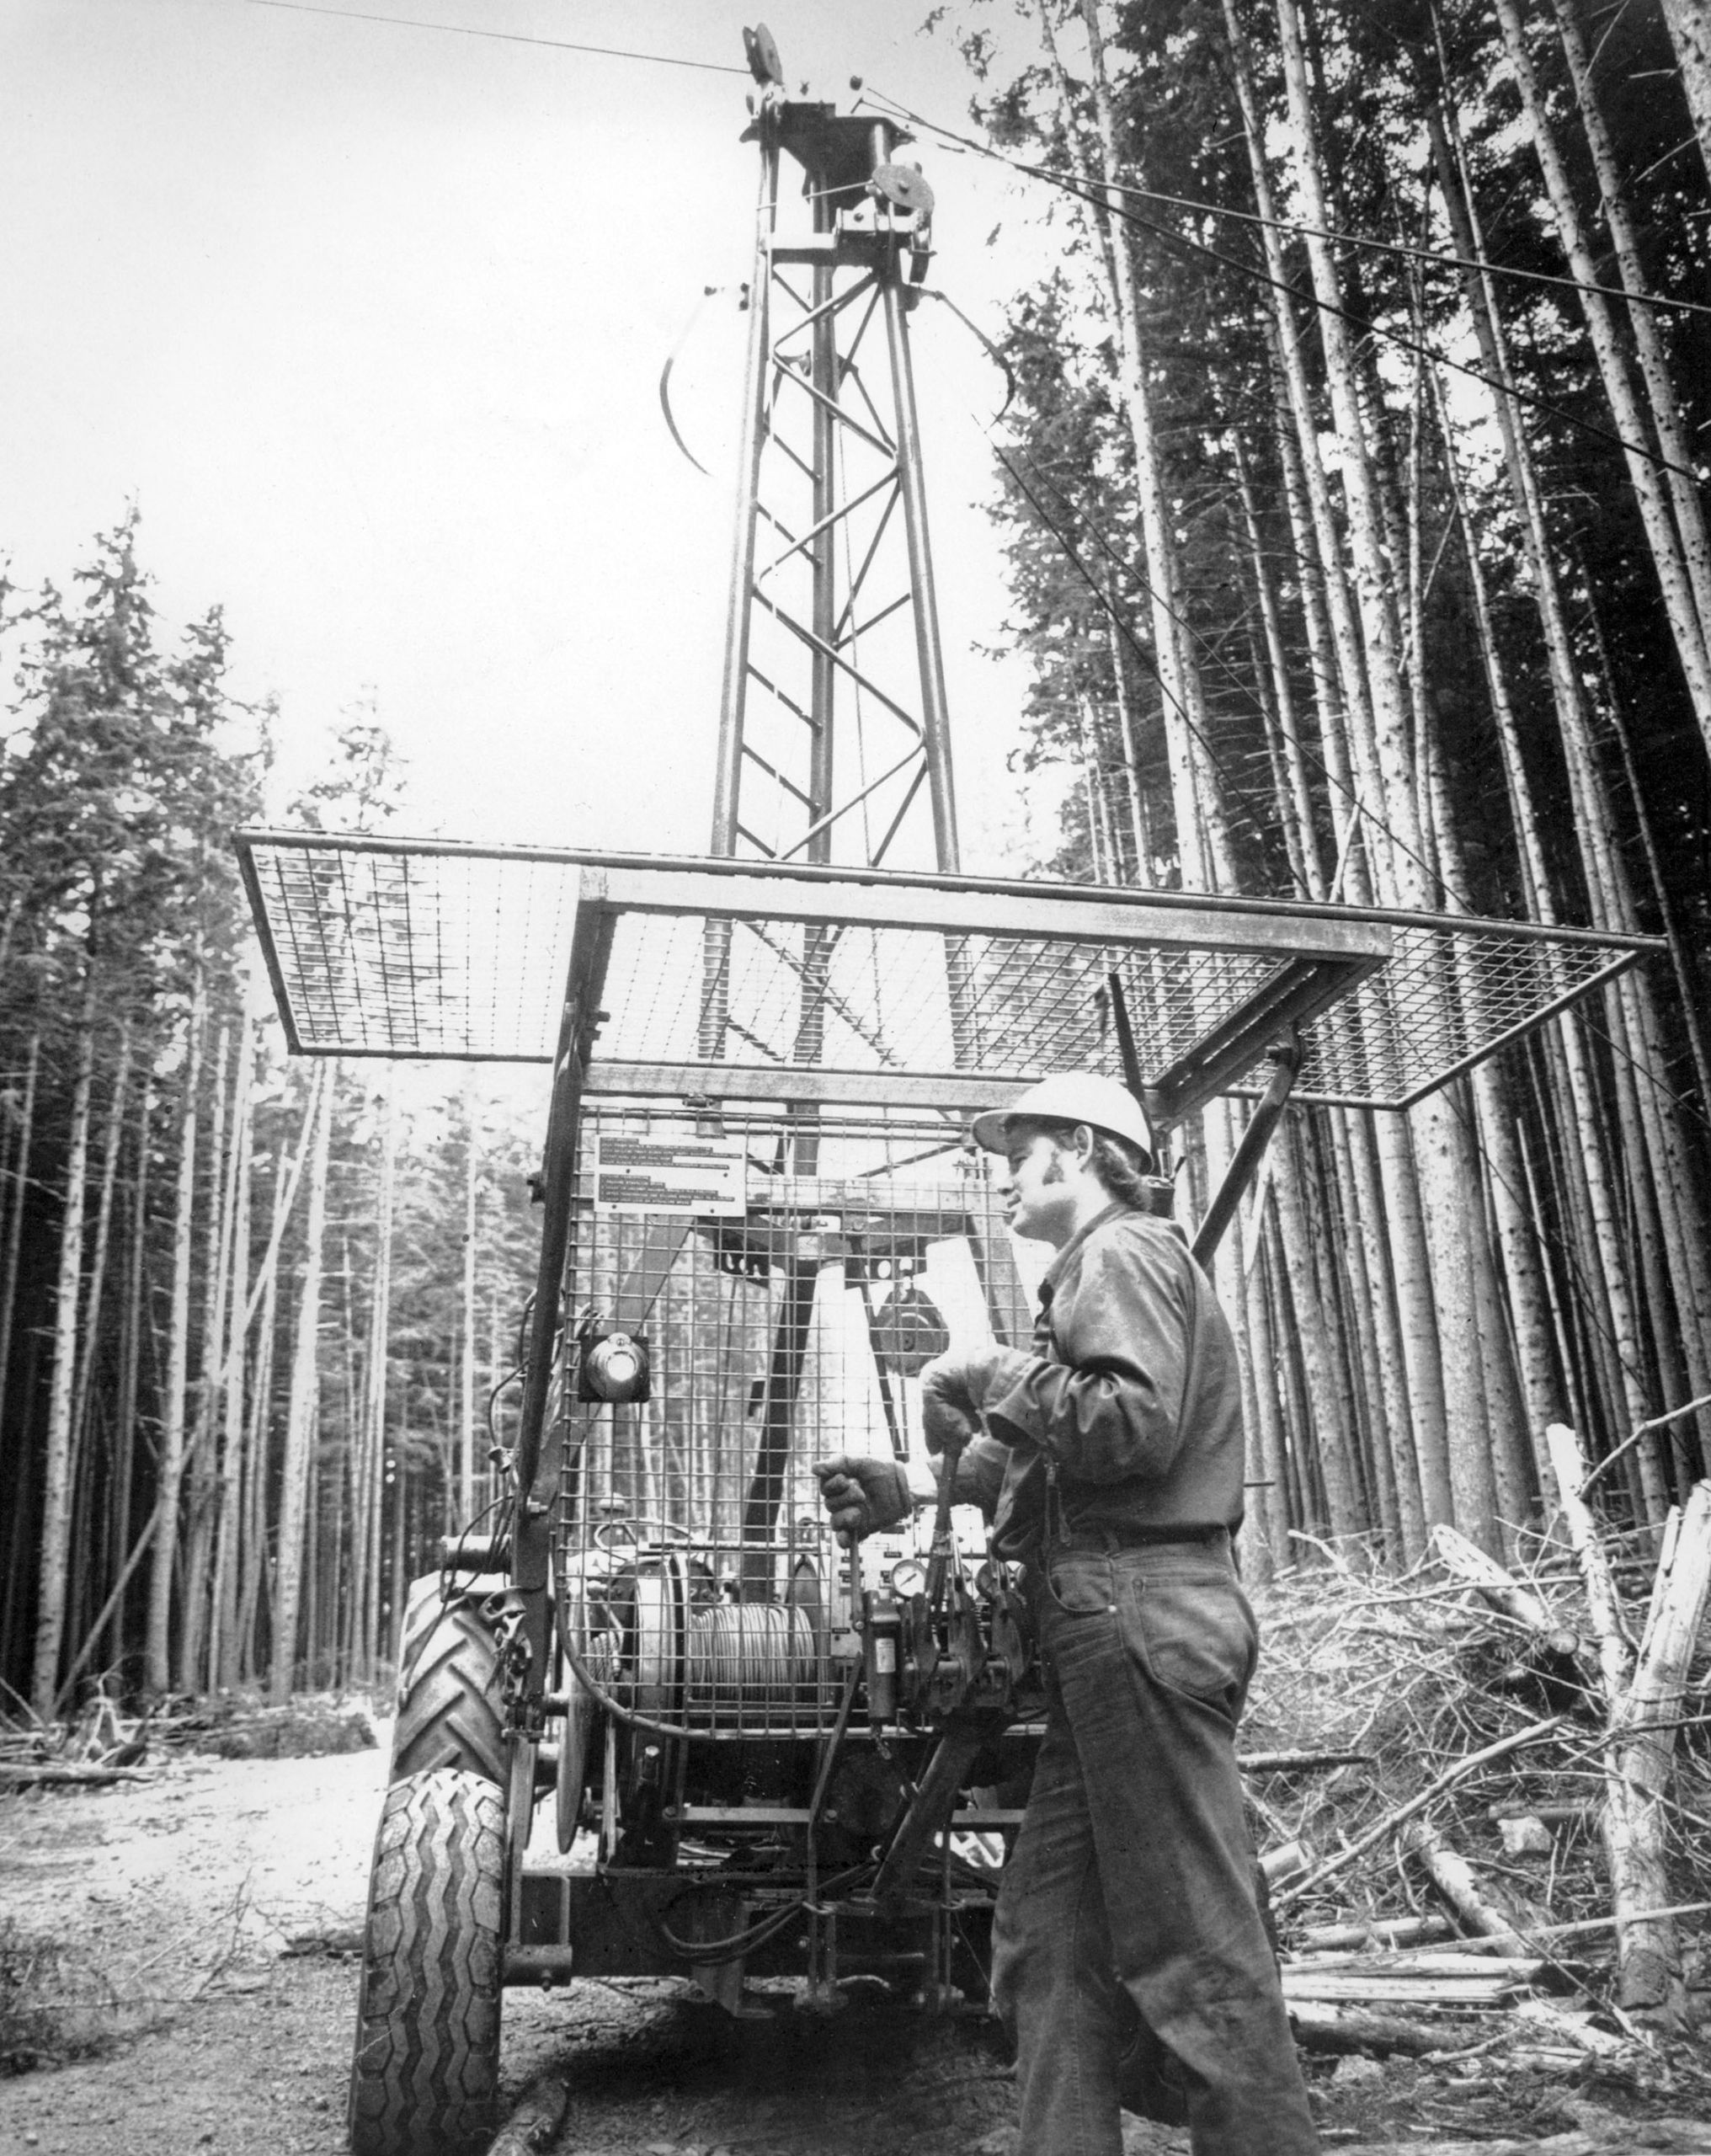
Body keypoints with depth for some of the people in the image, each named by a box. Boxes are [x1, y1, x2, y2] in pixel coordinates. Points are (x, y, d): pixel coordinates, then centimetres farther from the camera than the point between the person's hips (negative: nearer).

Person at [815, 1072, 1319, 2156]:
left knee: (1194, 1950, -4)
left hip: (1141, 1614, -10)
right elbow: (1052, 1482, 22)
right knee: (1048, 1943, 11)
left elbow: (1135, 1425, -22)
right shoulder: (1101, 1269, 25)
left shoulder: (1124, 1252, -4)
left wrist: (995, 1373, -9)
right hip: (1117, 1625, 10)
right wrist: (904, 1495, 14)